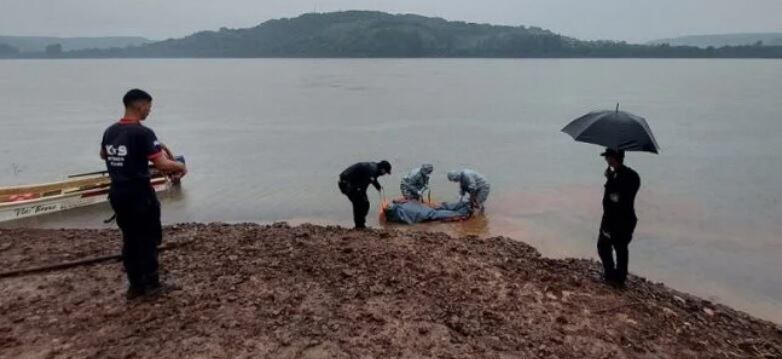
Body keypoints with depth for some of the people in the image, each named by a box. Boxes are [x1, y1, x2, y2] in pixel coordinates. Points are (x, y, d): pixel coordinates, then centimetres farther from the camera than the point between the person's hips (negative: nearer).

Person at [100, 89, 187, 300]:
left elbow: (103, 155, 27)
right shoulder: (143, 133, -18)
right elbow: (162, 164, -22)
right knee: (149, 238, 5)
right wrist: (181, 167, -4)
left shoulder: (110, 131, 7)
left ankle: (135, 286, 19)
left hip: (117, 194, 7)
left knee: (130, 239, 13)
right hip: (139, 195, -7)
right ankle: (151, 284, 12)